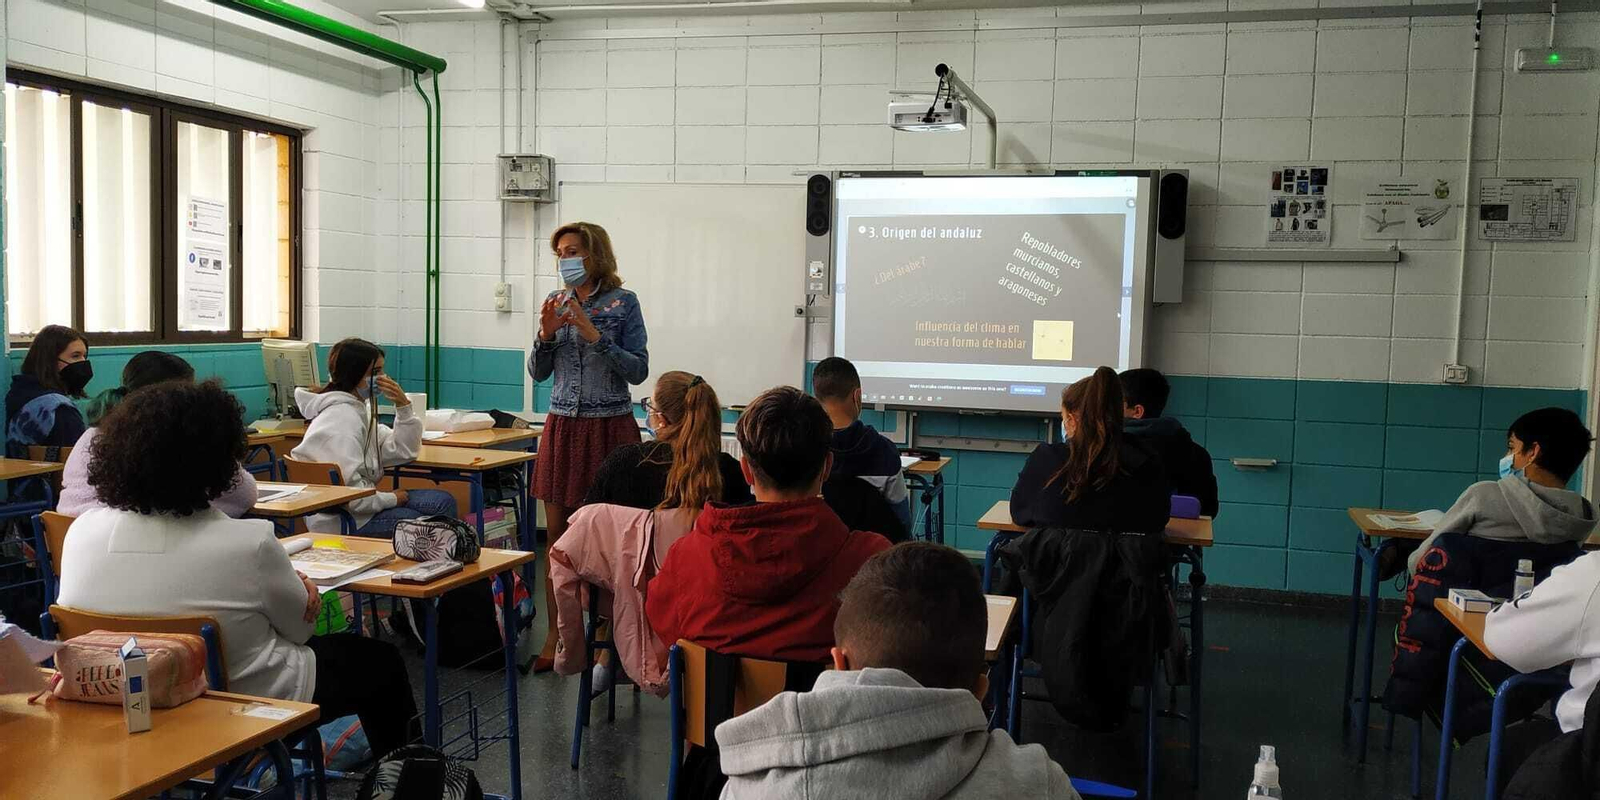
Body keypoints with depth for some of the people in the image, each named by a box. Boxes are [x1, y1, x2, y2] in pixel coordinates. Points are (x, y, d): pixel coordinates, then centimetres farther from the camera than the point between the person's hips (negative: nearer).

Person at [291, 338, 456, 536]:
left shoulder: (358, 410, 11)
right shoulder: (341, 418, -20)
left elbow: (403, 452, 10)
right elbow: (348, 490, -27)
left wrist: (403, 406, -2)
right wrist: (391, 499, -13)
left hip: (359, 503, 10)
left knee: (443, 501, 1)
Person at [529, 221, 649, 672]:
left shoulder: (622, 303, -3)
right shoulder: (556, 301, 9)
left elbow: (639, 371, -8)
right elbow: (538, 373, 11)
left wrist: (595, 336, -17)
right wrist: (546, 335, -7)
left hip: (609, 427, -4)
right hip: (562, 426, 4)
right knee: (557, 534, 5)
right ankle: (555, 635, 14)